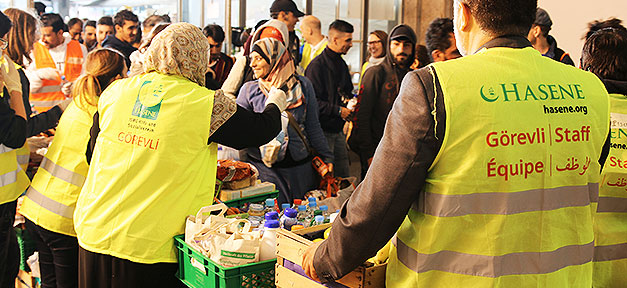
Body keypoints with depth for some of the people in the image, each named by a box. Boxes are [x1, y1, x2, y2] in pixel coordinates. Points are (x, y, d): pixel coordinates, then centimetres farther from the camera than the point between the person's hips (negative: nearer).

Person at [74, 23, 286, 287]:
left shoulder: (116, 91, 2)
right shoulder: (206, 104, -12)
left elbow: (92, 153, 14)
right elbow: (261, 131, 1)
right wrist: (275, 105, 23)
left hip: (94, 231, 5)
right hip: (147, 245, -4)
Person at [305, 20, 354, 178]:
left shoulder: (342, 64, 14)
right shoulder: (317, 65, -14)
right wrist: (338, 111, -18)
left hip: (338, 130, 8)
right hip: (323, 131, -8)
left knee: (344, 179, 11)